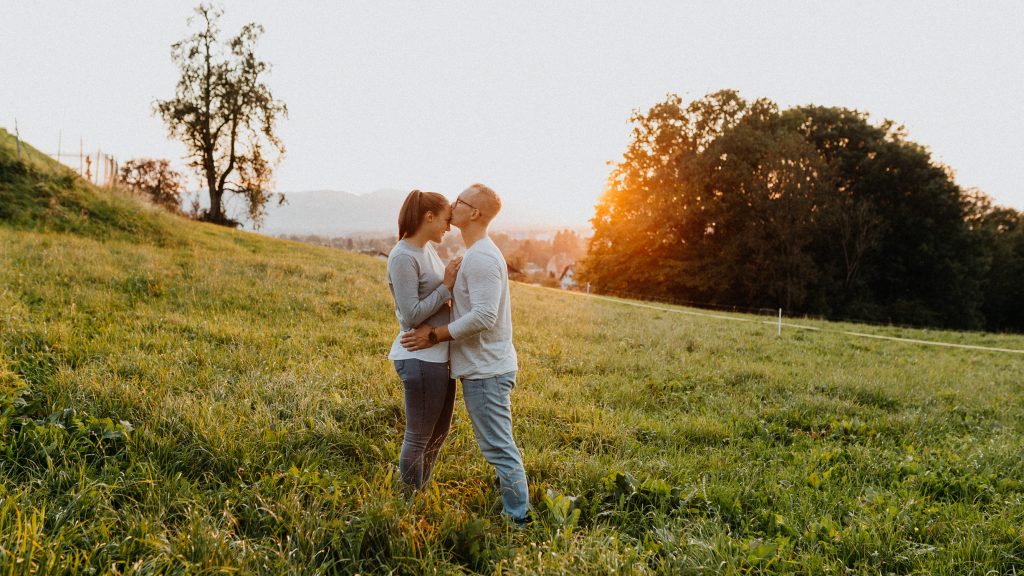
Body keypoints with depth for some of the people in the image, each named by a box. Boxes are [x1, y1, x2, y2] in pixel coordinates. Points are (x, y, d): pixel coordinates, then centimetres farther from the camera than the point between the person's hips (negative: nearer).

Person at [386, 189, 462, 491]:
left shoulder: (428, 249, 9)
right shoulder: (403, 257, -18)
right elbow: (412, 314, -21)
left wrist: (455, 281, -2)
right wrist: (447, 287, -18)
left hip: (439, 354, 10)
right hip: (420, 359, -10)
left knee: (439, 432, 22)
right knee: (418, 438, 6)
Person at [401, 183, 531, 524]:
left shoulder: (481, 258, -19)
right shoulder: (478, 255, 15)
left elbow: (483, 316, -27)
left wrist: (436, 334, -19)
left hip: (486, 371, -11)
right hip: (484, 367, 11)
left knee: (499, 448, -2)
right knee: (499, 445, 18)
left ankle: (518, 518, 7)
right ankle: (515, 511, 29)